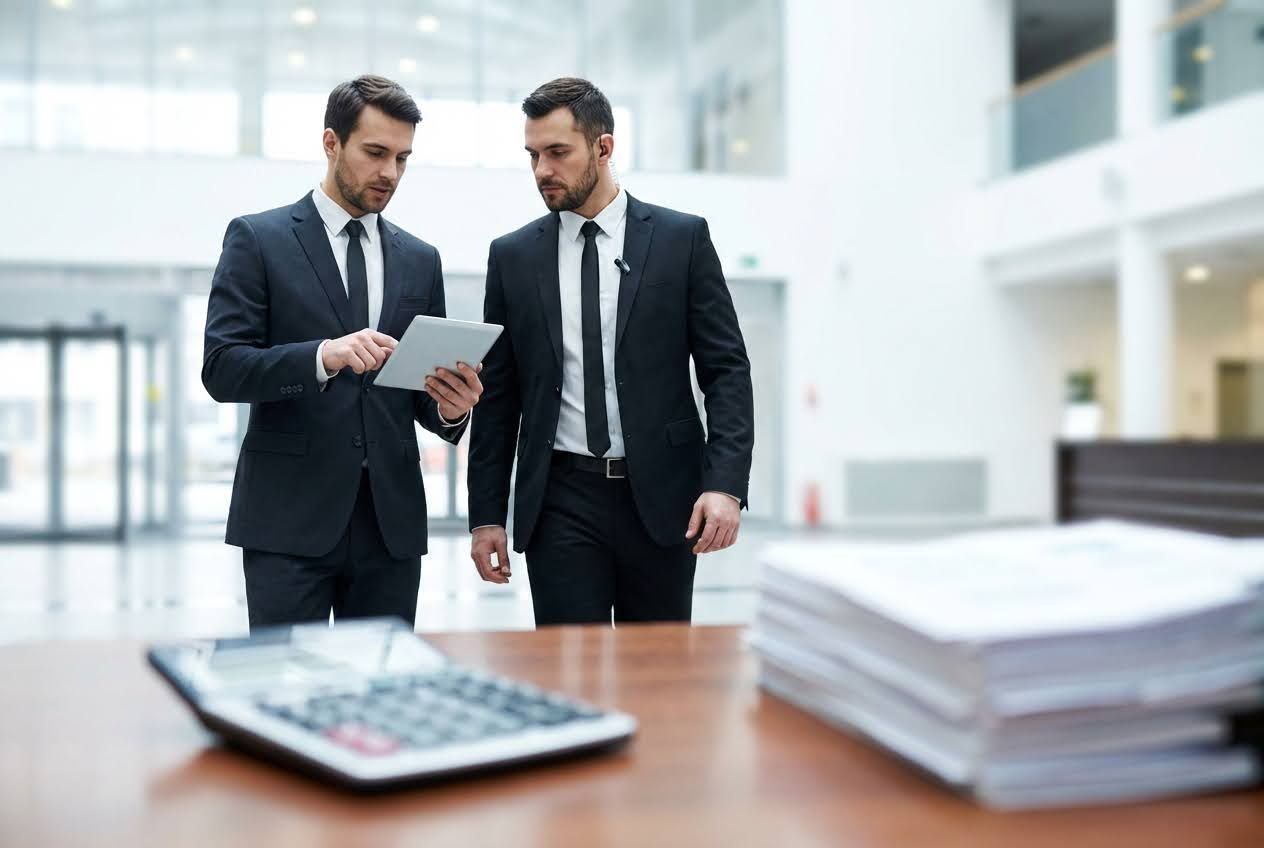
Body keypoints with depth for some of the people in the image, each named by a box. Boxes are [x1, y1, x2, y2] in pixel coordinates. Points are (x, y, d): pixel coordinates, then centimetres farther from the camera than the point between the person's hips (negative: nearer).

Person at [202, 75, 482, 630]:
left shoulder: (420, 260, 14)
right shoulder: (257, 239, 2)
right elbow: (222, 369, -8)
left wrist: (449, 408, -8)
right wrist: (324, 356, -23)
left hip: (391, 520, 4)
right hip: (289, 520, -4)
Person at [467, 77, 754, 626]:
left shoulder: (682, 238, 2)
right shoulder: (512, 256, 7)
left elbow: (727, 370, -1)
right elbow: (498, 396, 9)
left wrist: (725, 484, -13)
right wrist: (486, 515, 5)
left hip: (661, 497, -1)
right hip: (559, 503, 1)